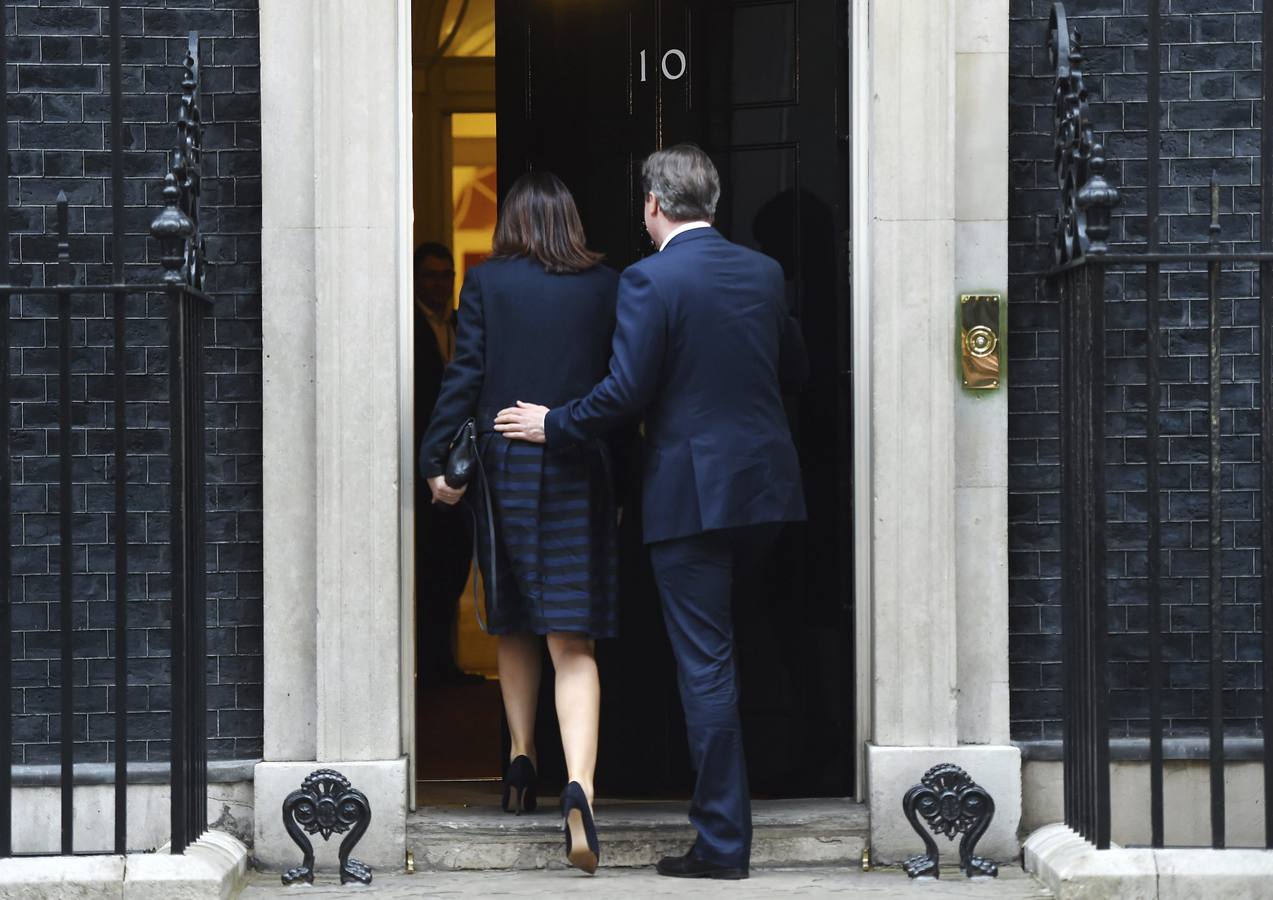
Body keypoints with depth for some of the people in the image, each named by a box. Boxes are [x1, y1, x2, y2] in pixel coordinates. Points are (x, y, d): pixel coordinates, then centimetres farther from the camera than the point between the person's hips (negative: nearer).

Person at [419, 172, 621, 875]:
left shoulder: (486, 282, 0)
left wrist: (435, 460, -2)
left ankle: (521, 757, 19)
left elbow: (464, 374, -5)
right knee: (573, 643, -6)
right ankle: (578, 785, -24)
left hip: (504, 467, 0)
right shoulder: (604, 286, 3)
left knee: (514, 626, 22)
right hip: (580, 474, 0)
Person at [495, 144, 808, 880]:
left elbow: (626, 393, -14)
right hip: (767, 484, 6)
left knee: (706, 665, -1)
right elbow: (796, 371, 18)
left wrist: (552, 426, 1)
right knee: (719, 648, 21)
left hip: (692, 489, -6)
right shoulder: (764, 272, 7)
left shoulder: (650, 281, -11)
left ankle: (724, 842, 3)